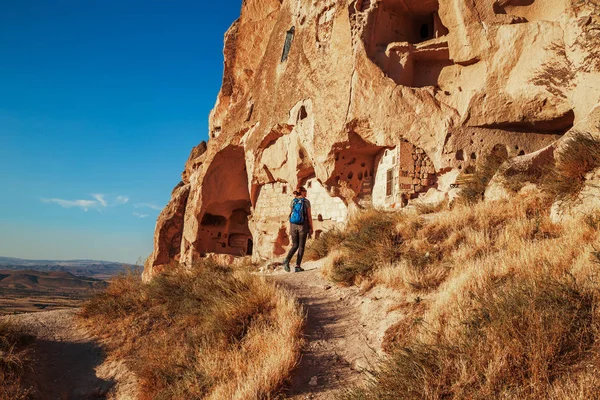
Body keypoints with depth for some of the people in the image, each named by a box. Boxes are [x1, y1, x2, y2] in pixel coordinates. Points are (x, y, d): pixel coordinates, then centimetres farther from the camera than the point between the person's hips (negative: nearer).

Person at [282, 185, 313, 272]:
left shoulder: (293, 201, 5)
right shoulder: (306, 201, -6)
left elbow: (290, 215, 6)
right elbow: (309, 216, -7)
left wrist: (290, 228, 13)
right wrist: (311, 228, 0)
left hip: (293, 225, 4)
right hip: (303, 226, -4)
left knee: (295, 245, 14)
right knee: (301, 246, 5)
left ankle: (287, 260, -10)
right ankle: (297, 266, 1)